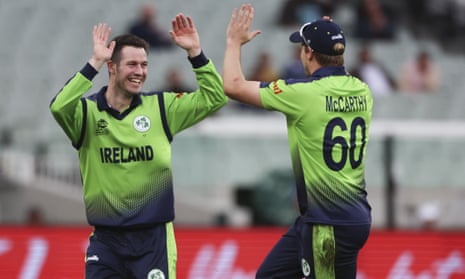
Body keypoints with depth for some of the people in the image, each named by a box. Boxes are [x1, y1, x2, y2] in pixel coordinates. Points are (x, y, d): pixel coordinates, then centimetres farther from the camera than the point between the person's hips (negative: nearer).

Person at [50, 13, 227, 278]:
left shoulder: (161, 108, 5)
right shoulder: (87, 111, -2)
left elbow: (214, 98, 3)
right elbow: (59, 107, -24)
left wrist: (195, 53, -8)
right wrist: (94, 63, -26)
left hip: (154, 238, 0)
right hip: (105, 239, 0)